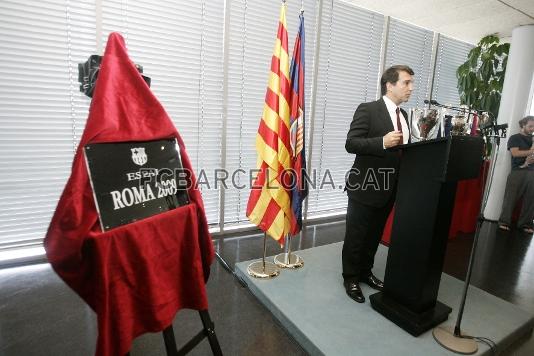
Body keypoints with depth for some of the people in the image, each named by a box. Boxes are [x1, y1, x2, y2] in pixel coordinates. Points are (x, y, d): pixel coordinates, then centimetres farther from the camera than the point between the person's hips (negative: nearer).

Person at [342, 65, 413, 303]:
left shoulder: (403, 115, 12)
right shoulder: (367, 110, -11)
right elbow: (350, 144, -19)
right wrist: (383, 142, -29)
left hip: (390, 188, 8)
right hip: (366, 186, -7)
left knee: (375, 235, 20)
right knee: (356, 236, 7)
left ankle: (365, 272, 38)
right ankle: (350, 278, 25)